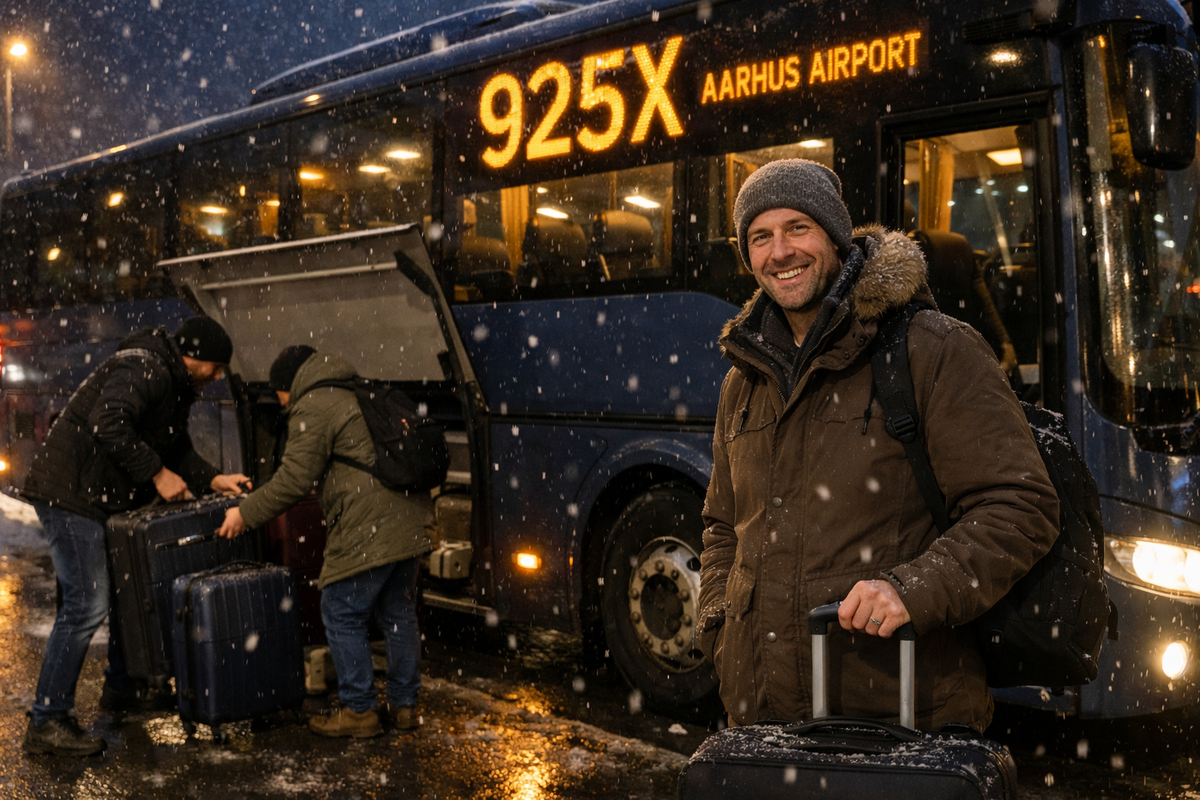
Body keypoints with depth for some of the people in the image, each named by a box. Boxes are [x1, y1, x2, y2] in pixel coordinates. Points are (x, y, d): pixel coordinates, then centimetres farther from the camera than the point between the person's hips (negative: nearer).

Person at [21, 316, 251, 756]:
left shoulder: (175, 385, 14)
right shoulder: (145, 370, -19)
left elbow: (175, 446, 21)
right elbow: (107, 423, -34)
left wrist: (212, 478, 6)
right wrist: (157, 473, -27)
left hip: (107, 498, 11)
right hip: (69, 495, -11)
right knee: (87, 604, -13)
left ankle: (121, 687, 35)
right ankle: (46, 722, -6)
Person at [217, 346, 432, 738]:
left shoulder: (313, 407, -5)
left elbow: (293, 480, -10)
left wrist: (246, 513, 0)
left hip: (368, 531, -9)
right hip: (409, 521, 9)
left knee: (342, 616, 3)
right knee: (398, 614, 16)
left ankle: (359, 712, 9)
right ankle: (404, 705, 24)